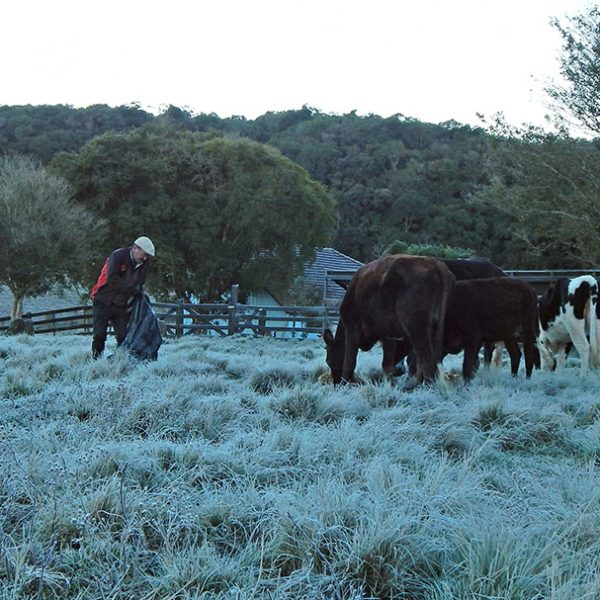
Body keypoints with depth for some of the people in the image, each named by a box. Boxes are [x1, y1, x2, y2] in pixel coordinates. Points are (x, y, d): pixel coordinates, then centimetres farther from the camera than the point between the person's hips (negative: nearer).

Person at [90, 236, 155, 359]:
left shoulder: (143, 265, 5)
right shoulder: (118, 256, -15)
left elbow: (139, 285, 15)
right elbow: (112, 279, -25)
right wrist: (131, 289, -22)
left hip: (121, 306, 5)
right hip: (103, 302, -5)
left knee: (124, 336, -3)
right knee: (99, 335, -7)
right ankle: (96, 360, 3)